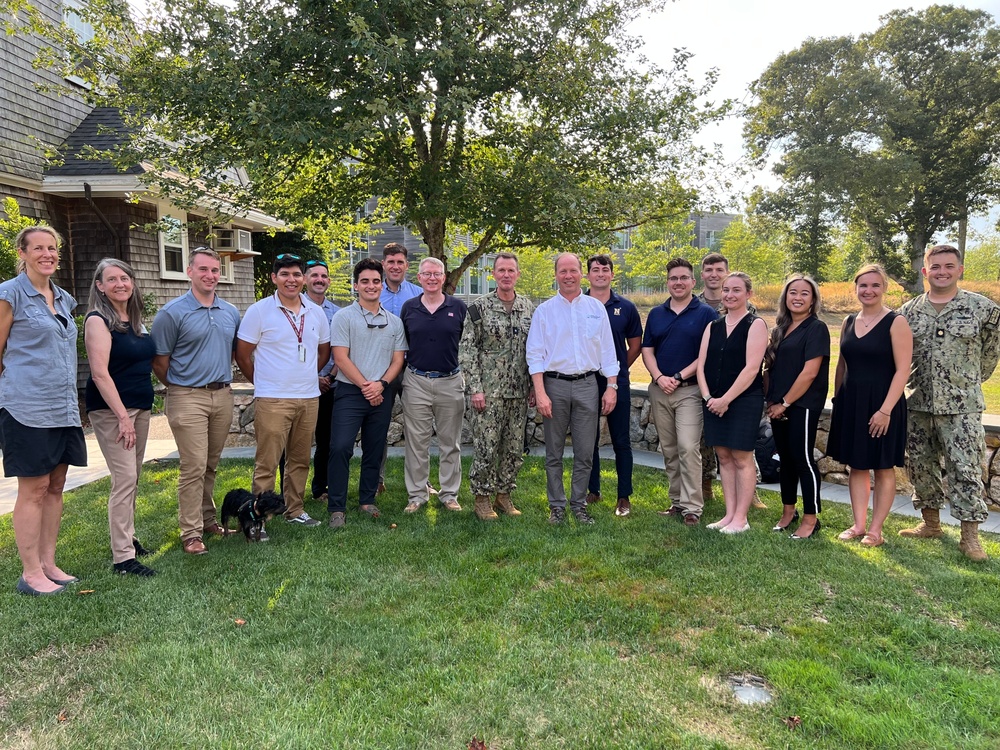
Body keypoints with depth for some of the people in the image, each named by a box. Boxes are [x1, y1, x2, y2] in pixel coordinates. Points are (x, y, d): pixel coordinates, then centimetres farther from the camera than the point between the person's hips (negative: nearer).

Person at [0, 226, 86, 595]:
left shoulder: (64, 299, 15)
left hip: (64, 408, 7)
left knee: (55, 486, 10)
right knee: (33, 488, -2)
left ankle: (48, 564, 20)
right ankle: (31, 574, 8)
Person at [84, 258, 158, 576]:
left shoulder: (136, 320, 12)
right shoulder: (98, 320, -9)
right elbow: (100, 373, -16)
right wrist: (123, 417, -19)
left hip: (140, 406, 7)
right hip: (111, 409, -7)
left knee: (132, 479, 12)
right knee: (124, 479, -9)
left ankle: (127, 537, 26)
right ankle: (123, 557, -4)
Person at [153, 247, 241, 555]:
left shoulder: (231, 312, 10)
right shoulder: (172, 313, -6)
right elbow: (159, 361, -3)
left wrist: (222, 379, 14)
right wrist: (180, 387, 5)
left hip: (223, 396, 5)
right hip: (189, 398, -5)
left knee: (211, 465, 14)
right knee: (194, 467, -5)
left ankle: (207, 519, 27)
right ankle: (191, 533, 4)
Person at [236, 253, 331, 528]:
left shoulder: (316, 313, 9)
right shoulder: (259, 311, -4)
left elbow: (324, 351, 21)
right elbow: (242, 355, -1)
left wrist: (306, 377, 13)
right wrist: (265, 382, 5)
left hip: (309, 398, 5)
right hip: (272, 400, -5)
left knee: (300, 460, 14)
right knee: (266, 463, -3)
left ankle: (295, 510, 27)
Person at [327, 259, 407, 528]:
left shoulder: (394, 322, 9)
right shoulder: (344, 317, -2)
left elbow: (397, 360, 7)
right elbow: (341, 358, -8)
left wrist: (381, 384, -10)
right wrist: (365, 386, -12)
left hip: (382, 394, 4)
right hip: (350, 392, -4)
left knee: (374, 451, 11)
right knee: (340, 448, -12)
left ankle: (367, 500, 26)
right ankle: (337, 508, -3)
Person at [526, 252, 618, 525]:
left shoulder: (596, 308, 7)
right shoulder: (544, 310, 2)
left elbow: (607, 350, 8)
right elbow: (535, 354, -2)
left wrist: (611, 387, 1)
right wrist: (540, 392, -10)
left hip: (587, 384, 1)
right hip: (555, 384, -1)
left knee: (585, 452, 6)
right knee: (554, 453, 7)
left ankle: (579, 504, 20)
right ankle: (557, 505, 20)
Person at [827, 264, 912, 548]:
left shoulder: (896, 323, -9)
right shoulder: (849, 322, 8)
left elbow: (902, 370, -14)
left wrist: (885, 410, -19)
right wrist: (837, 401, 12)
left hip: (882, 404, -5)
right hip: (850, 403, 6)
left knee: (883, 468, 6)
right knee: (856, 466, 11)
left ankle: (875, 529, 15)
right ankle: (858, 525, 20)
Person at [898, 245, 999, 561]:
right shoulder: (909, 311, 5)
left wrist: (969, 383, 12)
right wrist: (915, 384, 12)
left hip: (961, 407, -3)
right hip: (917, 404, 4)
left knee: (966, 469, -3)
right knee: (921, 465, 11)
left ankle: (970, 536, 8)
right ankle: (930, 523, 27)